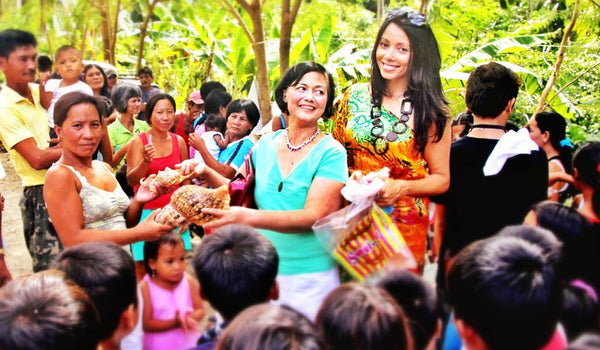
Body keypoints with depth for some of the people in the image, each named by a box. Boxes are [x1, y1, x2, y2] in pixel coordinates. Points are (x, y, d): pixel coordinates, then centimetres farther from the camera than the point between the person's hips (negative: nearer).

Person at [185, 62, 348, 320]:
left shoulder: (331, 152, -10)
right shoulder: (266, 144, 4)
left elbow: (315, 216, -20)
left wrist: (248, 217, -30)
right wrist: (207, 173, -2)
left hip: (309, 278, -4)